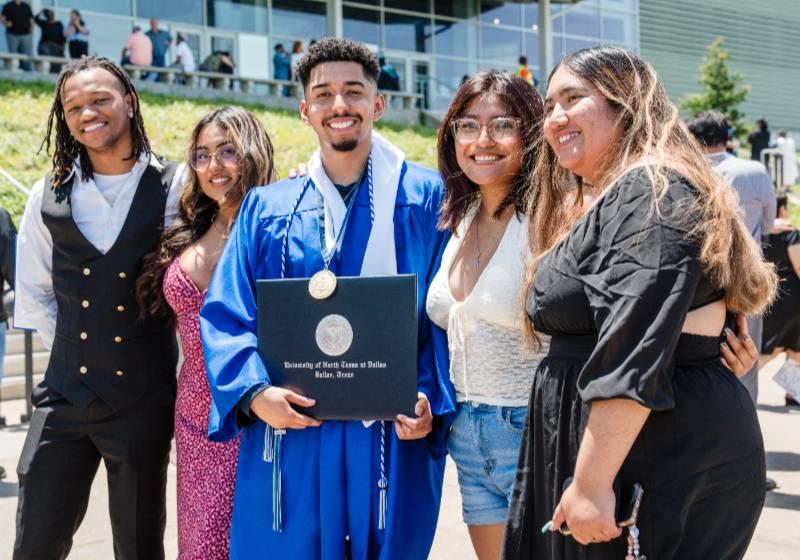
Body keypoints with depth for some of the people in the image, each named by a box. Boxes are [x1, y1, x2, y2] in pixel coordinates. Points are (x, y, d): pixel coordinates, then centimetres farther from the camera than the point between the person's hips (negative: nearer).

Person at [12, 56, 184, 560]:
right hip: (64, 397, 3)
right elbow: (33, 295, 12)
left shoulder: (173, 188, -6)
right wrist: (72, 347, 5)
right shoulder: (49, 196, 5)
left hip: (143, 400, -3)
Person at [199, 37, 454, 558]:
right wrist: (253, 391, -13)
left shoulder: (427, 199, 5)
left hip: (391, 438, -1)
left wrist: (431, 399, -13)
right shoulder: (266, 209, 10)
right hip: (288, 436, 2)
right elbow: (226, 313, 3)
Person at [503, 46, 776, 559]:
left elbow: (633, 360, -25)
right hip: (628, 457, 10)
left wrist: (591, 481, -25)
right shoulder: (599, 203, 17)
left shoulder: (651, 191, -15)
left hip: (665, 467, -10)